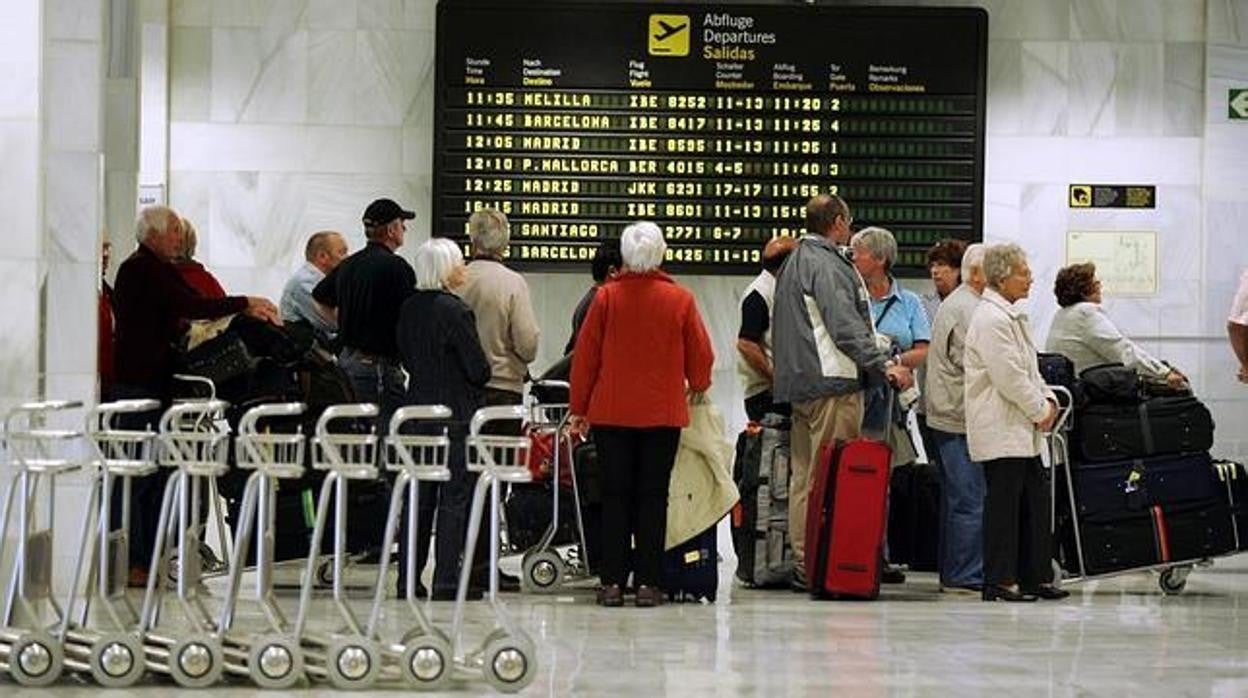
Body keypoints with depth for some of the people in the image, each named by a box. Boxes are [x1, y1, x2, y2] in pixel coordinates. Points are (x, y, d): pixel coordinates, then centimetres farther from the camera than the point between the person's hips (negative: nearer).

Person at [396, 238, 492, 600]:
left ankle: (408, 576, 14)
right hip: (456, 414, -7)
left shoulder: (409, 308, 5)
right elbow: (478, 369, -13)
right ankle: (447, 580, -2)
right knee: (455, 498, -1)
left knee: (418, 496, 12)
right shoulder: (455, 311, -15)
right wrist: (475, 380, 7)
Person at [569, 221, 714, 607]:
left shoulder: (607, 297, -4)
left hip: (611, 413, 0)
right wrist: (697, 387, 26)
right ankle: (648, 583, 2)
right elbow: (701, 357, 4)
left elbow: (584, 356, 0)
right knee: (653, 497, 4)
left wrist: (579, 408, 10)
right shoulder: (680, 300, -3)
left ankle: (612, 582, 4)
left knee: (615, 496, 6)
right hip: (663, 415, 0)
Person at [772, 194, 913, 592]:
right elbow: (845, 326, -20)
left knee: (803, 476, 10)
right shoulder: (827, 265, -12)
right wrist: (884, 364, -23)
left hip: (798, 384, 10)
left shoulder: (794, 263, 20)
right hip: (832, 382, -10)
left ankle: (803, 562, 13)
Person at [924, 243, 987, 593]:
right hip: (962, 418, -11)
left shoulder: (953, 303, 21)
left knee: (955, 498, 13)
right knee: (971, 500, -9)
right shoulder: (968, 309, -14)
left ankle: (951, 572, 18)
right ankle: (965, 576, -9)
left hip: (947, 416, 11)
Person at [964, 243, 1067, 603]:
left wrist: (1048, 400, 7)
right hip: (1001, 430, -10)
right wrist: (1040, 411, -12)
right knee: (1003, 502, -6)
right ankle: (999, 582, -1)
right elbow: (1009, 377, -20)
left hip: (1021, 430, 10)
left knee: (1035, 500, 11)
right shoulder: (990, 319, -16)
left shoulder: (1011, 316, 17)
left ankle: (1036, 577, 17)